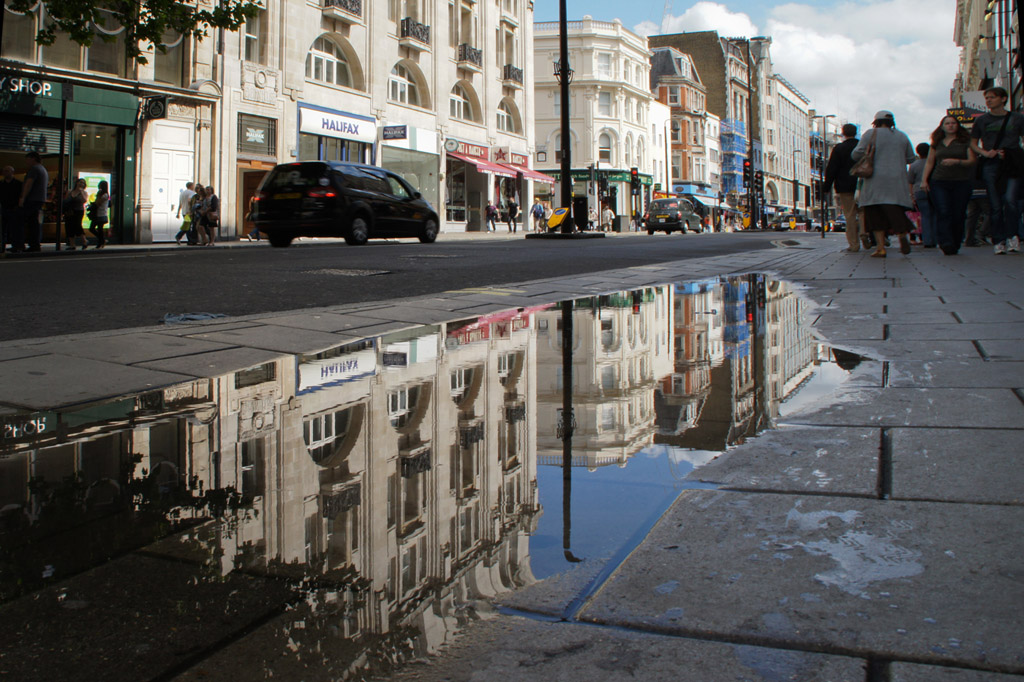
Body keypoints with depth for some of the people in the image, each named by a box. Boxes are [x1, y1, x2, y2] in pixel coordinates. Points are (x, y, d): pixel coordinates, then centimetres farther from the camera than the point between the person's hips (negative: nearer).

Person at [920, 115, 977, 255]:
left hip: (961, 182, -1)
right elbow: (929, 163, 18)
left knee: (958, 215, -2)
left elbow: (973, 160, 1)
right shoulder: (937, 144, 16)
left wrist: (957, 161, -15)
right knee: (943, 213, -14)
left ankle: (955, 245, 7)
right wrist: (924, 180, 8)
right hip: (939, 183, 1)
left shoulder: (965, 141, 9)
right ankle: (946, 244, -21)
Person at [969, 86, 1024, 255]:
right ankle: (998, 240, 6)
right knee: (995, 204, 0)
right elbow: (973, 143, 16)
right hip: (990, 165, 1)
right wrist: (985, 153, -4)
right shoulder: (982, 120, 13)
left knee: (1010, 199, -18)